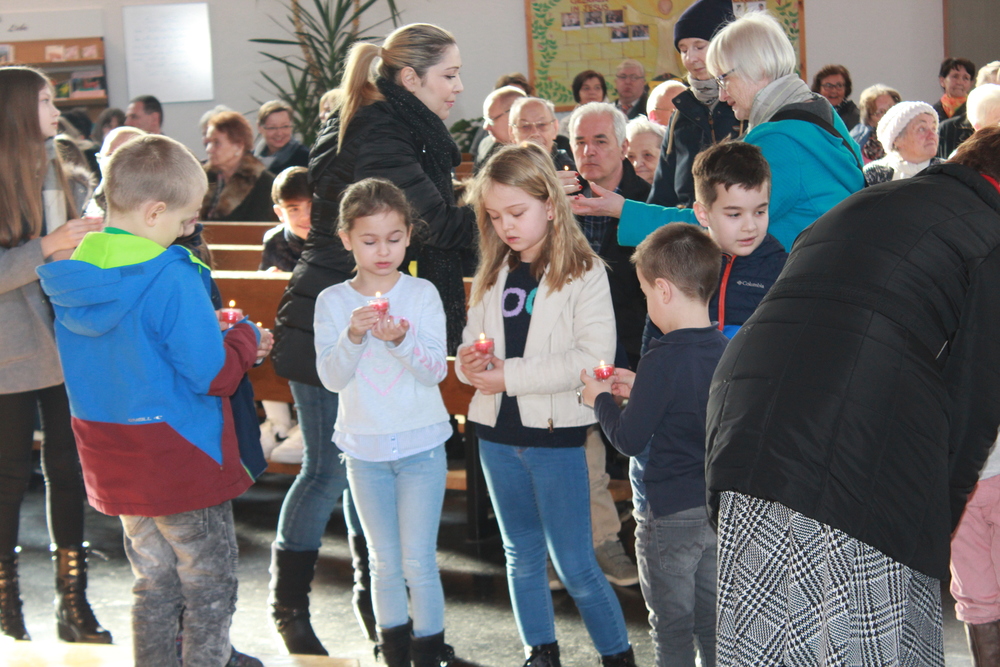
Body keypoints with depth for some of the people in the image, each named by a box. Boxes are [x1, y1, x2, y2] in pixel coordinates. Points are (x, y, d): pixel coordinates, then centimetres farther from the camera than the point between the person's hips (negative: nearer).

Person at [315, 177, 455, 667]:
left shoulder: (422, 294, -4)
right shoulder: (333, 301, -2)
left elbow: (436, 370, -11)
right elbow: (331, 377, -9)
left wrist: (400, 339, -29)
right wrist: (353, 336, -26)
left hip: (421, 445, -2)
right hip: (364, 449, 2)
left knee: (419, 562, -2)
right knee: (385, 564, 12)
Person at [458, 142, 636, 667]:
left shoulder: (584, 272, -9)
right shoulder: (493, 275, 8)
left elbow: (594, 356, -19)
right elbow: (471, 343, 14)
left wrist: (512, 374, -19)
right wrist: (470, 362, -11)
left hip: (557, 431, -6)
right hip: (497, 431, 6)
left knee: (575, 564, -2)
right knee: (522, 556, 16)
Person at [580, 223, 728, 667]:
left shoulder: (662, 360, -22)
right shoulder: (727, 351, 0)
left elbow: (630, 440, -17)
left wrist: (601, 400, -1)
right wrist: (639, 391, 14)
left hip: (670, 514, -7)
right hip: (719, 508, 7)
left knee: (672, 628, 6)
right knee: (711, 622, 17)